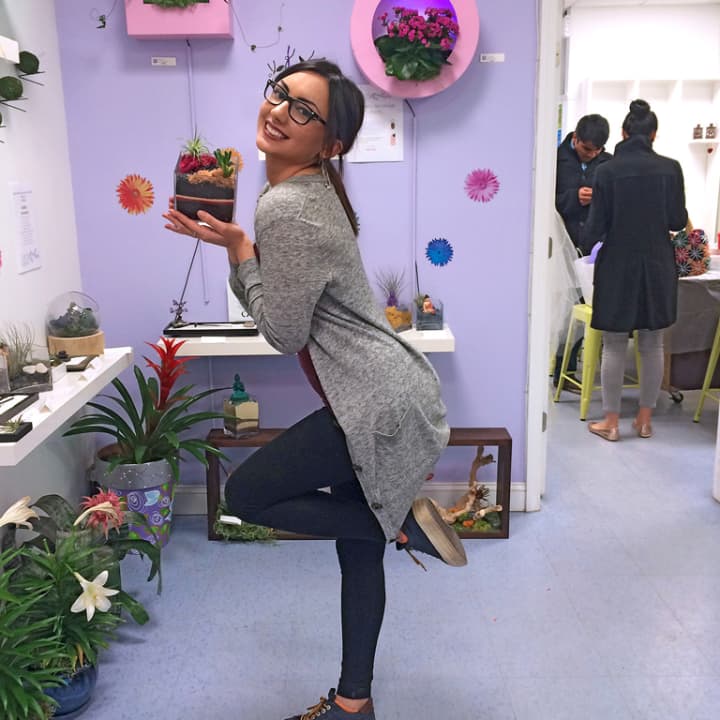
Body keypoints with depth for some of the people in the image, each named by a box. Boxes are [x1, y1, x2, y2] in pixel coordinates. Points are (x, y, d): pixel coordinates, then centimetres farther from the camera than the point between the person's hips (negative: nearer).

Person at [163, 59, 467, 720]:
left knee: (246, 494, 0)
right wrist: (230, 241, 4)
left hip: (379, 403, -10)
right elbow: (282, 305, 16)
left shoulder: (287, 207, -19)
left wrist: (237, 247, -10)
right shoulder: (310, 192, 12)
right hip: (386, 394, 10)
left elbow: (284, 331, -16)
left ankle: (404, 521, 3)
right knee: (358, 552, 17)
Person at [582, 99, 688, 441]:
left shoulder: (608, 170, -9)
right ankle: (645, 419, 20)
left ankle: (611, 421, 11)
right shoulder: (670, 168, -4)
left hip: (618, 266, -2)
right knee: (652, 345, 12)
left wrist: (585, 246, 14)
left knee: (614, 346, 6)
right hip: (657, 266, 2)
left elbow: (597, 225, -7)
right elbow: (678, 221, -1)